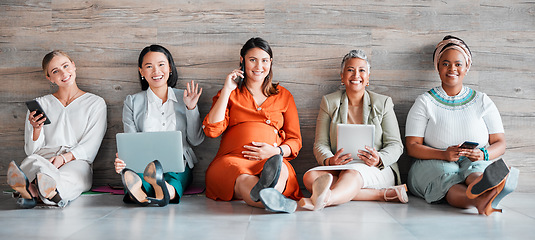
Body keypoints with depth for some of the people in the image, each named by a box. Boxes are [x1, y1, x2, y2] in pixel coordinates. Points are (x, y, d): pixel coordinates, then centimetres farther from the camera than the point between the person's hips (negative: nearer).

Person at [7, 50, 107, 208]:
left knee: (78, 168, -39)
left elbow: (89, 148, 3)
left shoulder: (96, 103, 14)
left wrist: (64, 157, -16)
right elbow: (31, 150, 14)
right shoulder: (40, 104, 21)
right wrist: (37, 128, -7)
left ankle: (32, 190, -68)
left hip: (76, 161, -2)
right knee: (33, 160, -35)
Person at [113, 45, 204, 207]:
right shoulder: (132, 102, 14)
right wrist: (122, 161, -16)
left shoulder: (183, 98, 14)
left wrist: (191, 108, -1)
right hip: (144, 163, 0)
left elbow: (196, 140, 11)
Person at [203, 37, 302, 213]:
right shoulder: (229, 93, 20)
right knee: (243, 180, -40)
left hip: (273, 159, 2)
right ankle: (277, 202, -66)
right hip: (232, 160, -1)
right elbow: (212, 130, 3)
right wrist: (227, 90, 5)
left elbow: (295, 140, 18)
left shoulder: (283, 96, 23)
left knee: (280, 172, -38)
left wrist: (276, 151, -6)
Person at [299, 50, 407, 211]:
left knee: (352, 173, -36)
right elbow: (320, 144, 5)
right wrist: (330, 160, -20)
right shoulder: (329, 102, 11)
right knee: (310, 177, -30)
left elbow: (395, 144, 5)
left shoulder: (383, 103, 10)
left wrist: (379, 160, -20)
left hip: (377, 170, -2)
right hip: (339, 168, 2)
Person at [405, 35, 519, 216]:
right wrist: (444, 155, -20)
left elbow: (500, 143, 11)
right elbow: (412, 147, -1)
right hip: (433, 165, -1)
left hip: (475, 163, 2)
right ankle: (480, 201, -67)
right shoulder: (424, 102, 8)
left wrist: (483, 154, -14)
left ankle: (482, 188, -69)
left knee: (475, 167, -35)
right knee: (446, 172, -37)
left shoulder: (482, 101, 15)